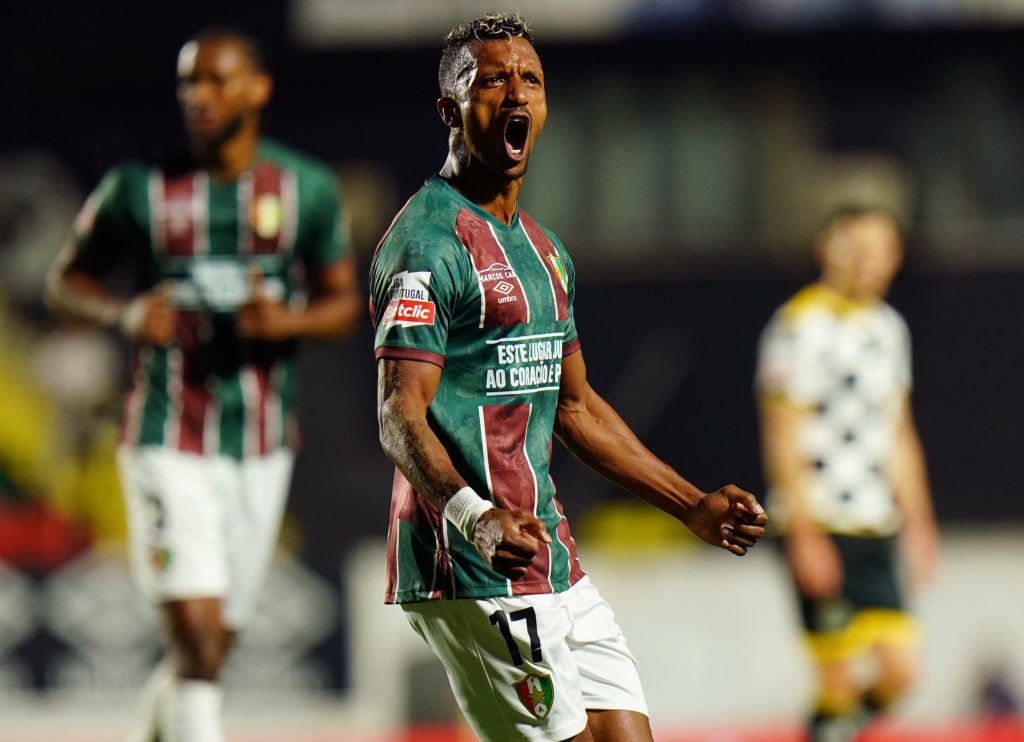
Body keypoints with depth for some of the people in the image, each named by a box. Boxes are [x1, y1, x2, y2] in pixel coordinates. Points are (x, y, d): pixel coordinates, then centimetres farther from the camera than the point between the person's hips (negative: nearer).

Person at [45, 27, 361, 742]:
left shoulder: (309, 190, 2)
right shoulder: (140, 188, -3)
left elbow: (344, 302, 9)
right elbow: (68, 280, 8)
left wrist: (289, 320, -14)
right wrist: (126, 314, -14)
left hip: (263, 446, 3)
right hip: (169, 439, -3)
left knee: (212, 647, 11)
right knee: (196, 635, -17)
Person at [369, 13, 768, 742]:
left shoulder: (543, 248, 19)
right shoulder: (429, 239, -11)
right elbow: (401, 416, -19)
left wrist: (694, 506, 26)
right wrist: (476, 518, -36)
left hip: (555, 565, 9)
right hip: (473, 571, -9)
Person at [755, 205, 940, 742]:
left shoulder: (887, 326, 15)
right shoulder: (802, 325, -10)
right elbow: (783, 437, -13)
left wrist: (917, 518, 19)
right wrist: (804, 533, -17)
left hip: (875, 530, 7)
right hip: (822, 529, -7)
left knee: (898, 671, 0)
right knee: (841, 679, -7)